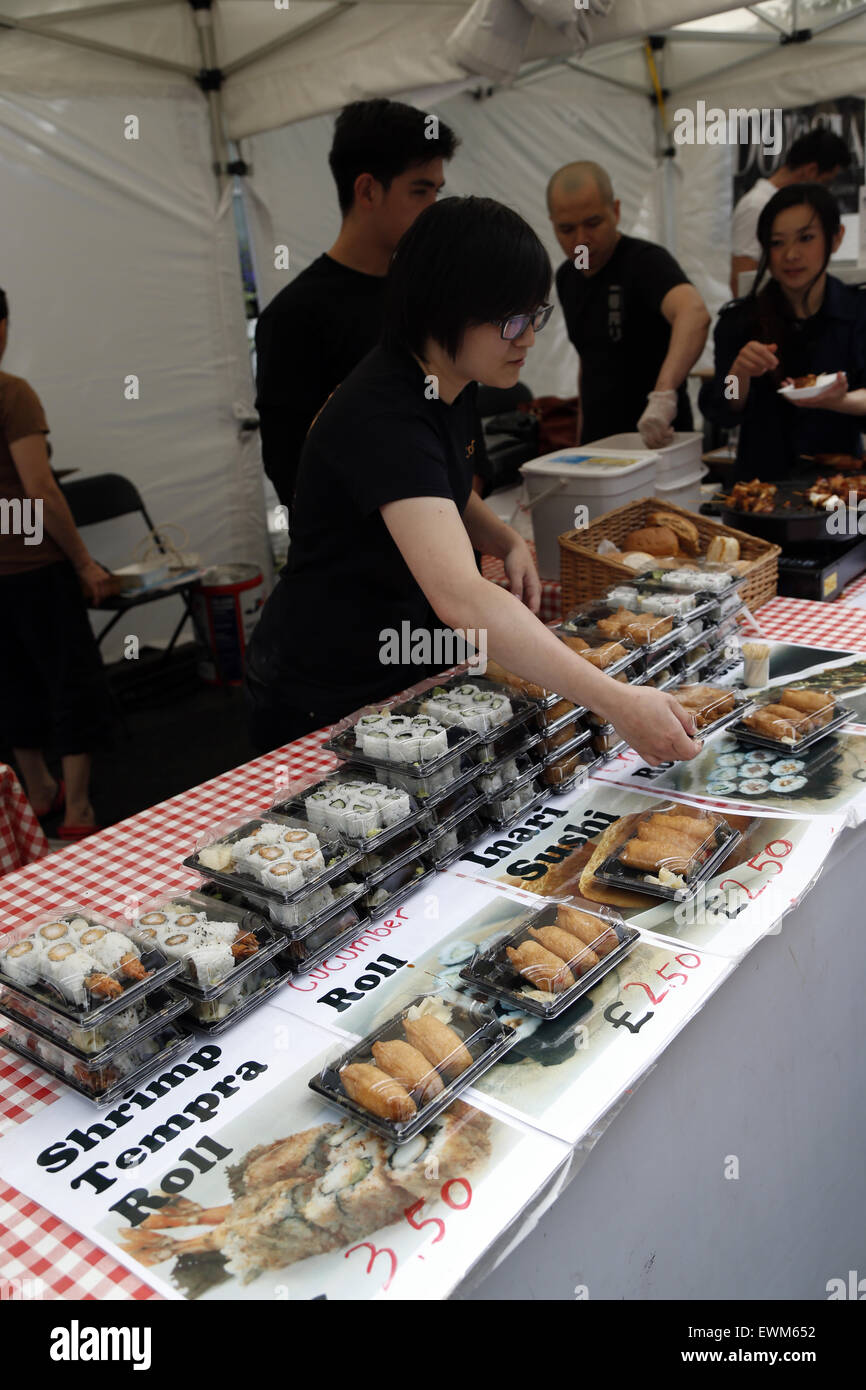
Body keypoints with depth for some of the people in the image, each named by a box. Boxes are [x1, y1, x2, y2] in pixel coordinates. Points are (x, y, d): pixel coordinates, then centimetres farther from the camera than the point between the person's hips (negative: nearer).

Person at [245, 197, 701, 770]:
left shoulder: (452, 388, -1)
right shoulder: (383, 418, -30)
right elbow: (460, 598, -42)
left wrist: (508, 542, -2)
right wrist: (616, 702, -45)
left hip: (406, 675, 8)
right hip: (321, 705, -8)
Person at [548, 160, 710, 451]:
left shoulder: (645, 261, -15)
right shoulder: (566, 277, 7)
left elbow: (694, 313, -35)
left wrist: (663, 394, -49)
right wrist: (582, 440, 14)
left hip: (656, 442, -6)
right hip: (596, 448, 6)